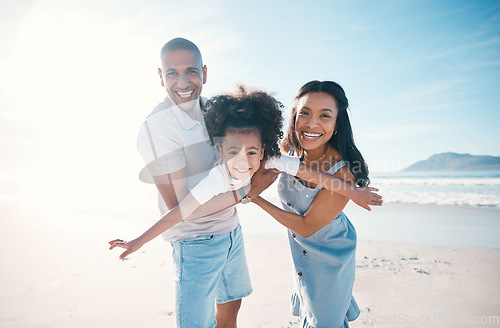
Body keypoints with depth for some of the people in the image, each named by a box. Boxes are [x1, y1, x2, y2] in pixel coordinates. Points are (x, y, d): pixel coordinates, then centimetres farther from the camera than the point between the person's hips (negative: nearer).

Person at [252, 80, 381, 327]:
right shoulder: (288, 149, -20)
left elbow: (306, 227, -28)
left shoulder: (343, 173, -36)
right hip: (299, 247, 6)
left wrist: (256, 199, -27)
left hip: (329, 254, -5)